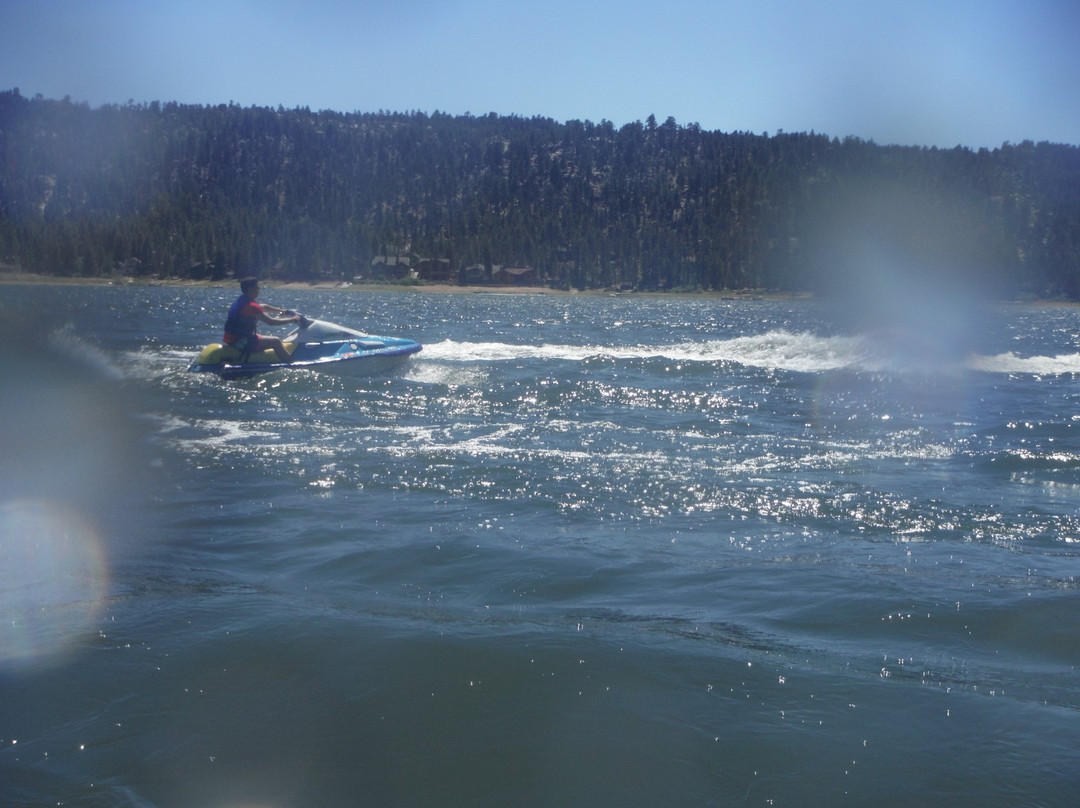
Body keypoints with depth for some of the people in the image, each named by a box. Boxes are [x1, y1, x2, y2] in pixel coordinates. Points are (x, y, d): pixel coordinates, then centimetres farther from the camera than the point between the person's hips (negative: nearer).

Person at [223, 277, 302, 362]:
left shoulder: (239, 301, 12)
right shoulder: (251, 306, -19)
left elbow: (264, 306, 25)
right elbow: (271, 322, -19)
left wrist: (283, 311, 27)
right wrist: (292, 319, -9)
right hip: (240, 342, -11)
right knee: (275, 341, -12)